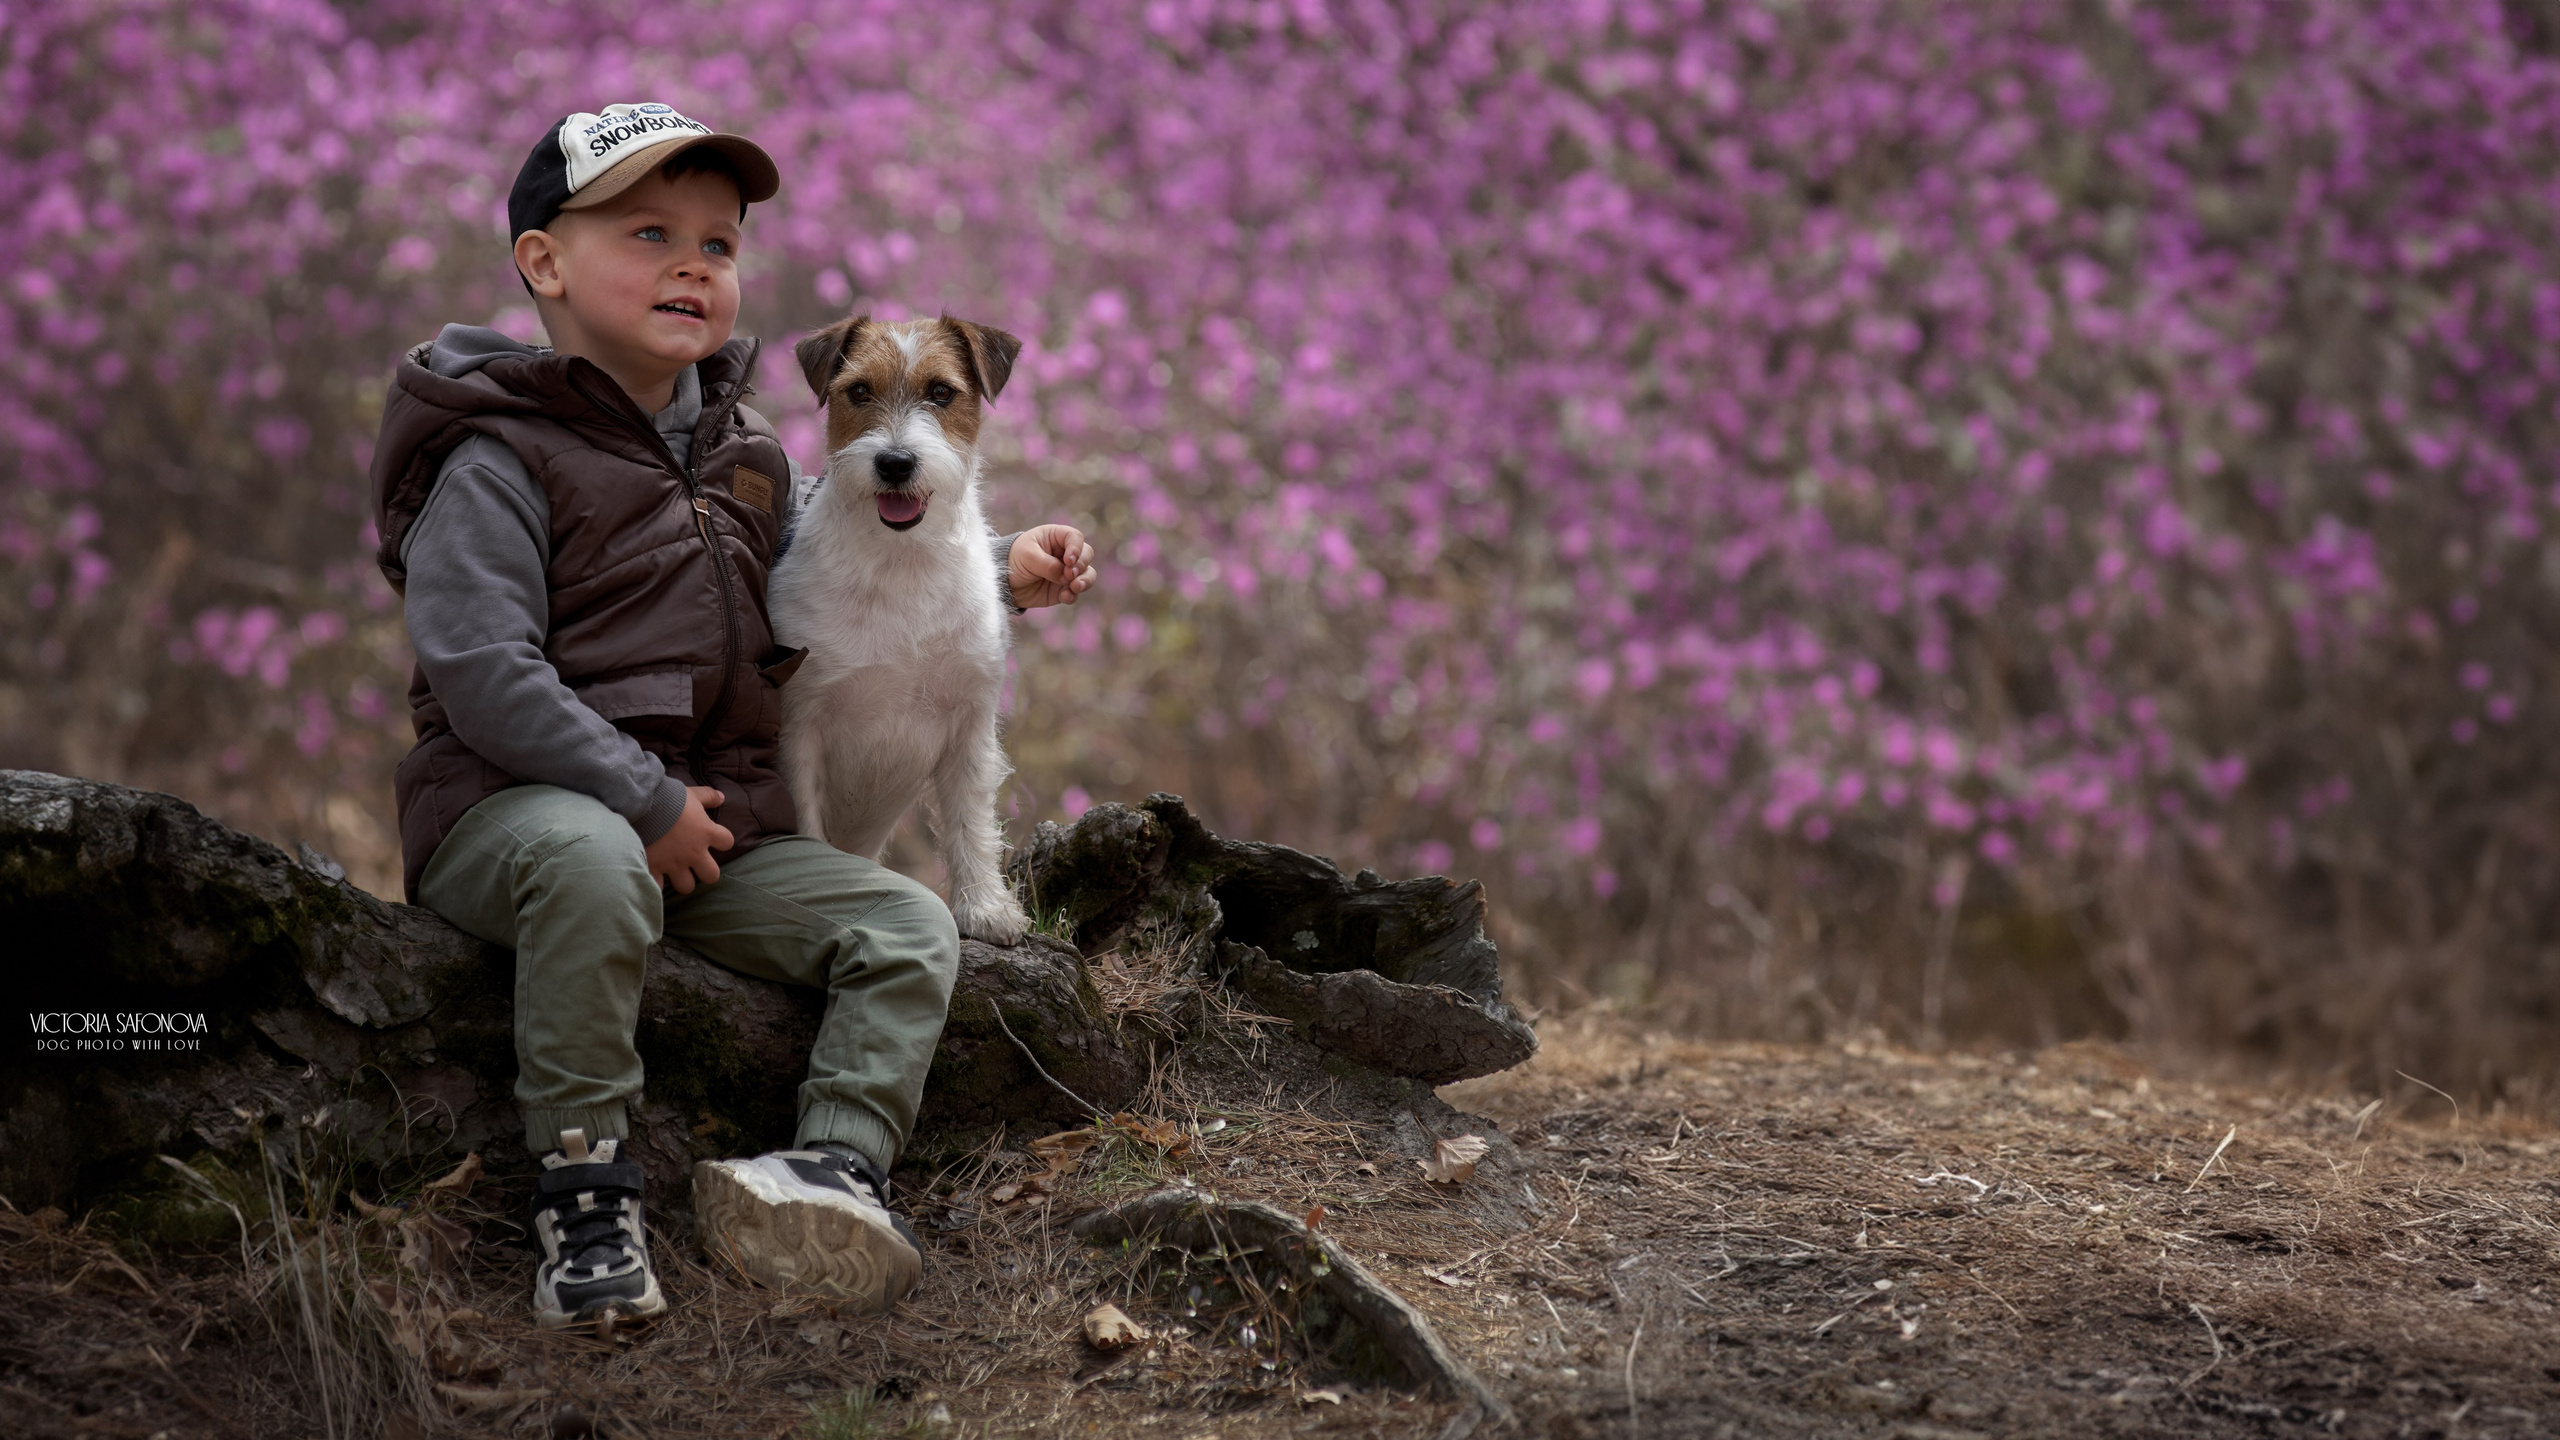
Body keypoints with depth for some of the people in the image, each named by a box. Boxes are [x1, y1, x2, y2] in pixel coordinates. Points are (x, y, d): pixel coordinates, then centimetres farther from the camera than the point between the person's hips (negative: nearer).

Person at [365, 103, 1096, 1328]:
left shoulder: (741, 454, 16)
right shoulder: (500, 462, -9)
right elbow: (481, 675, -19)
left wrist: (999, 573, 16)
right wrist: (643, 802, -22)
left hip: (715, 825, 7)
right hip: (509, 806, -7)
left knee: (908, 926, -8)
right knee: (592, 865, -40)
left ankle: (838, 1160, -24)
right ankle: (584, 1189, -32)